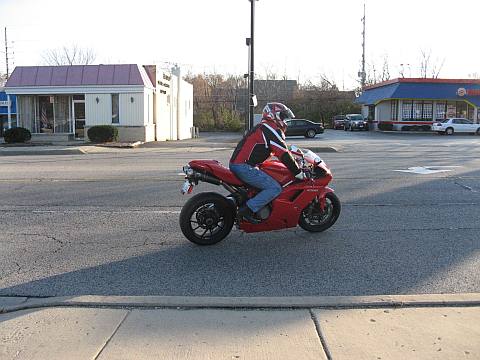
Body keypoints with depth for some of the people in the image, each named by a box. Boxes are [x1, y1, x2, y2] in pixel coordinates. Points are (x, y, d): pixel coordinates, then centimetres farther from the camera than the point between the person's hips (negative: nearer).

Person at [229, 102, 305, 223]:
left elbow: (280, 150, 31)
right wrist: (299, 173, -9)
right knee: (275, 188, -13)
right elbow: (283, 155, -15)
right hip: (244, 167, -10)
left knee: (271, 181, 23)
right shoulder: (271, 129, -10)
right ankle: (247, 210, -17)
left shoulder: (263, 127, 23)